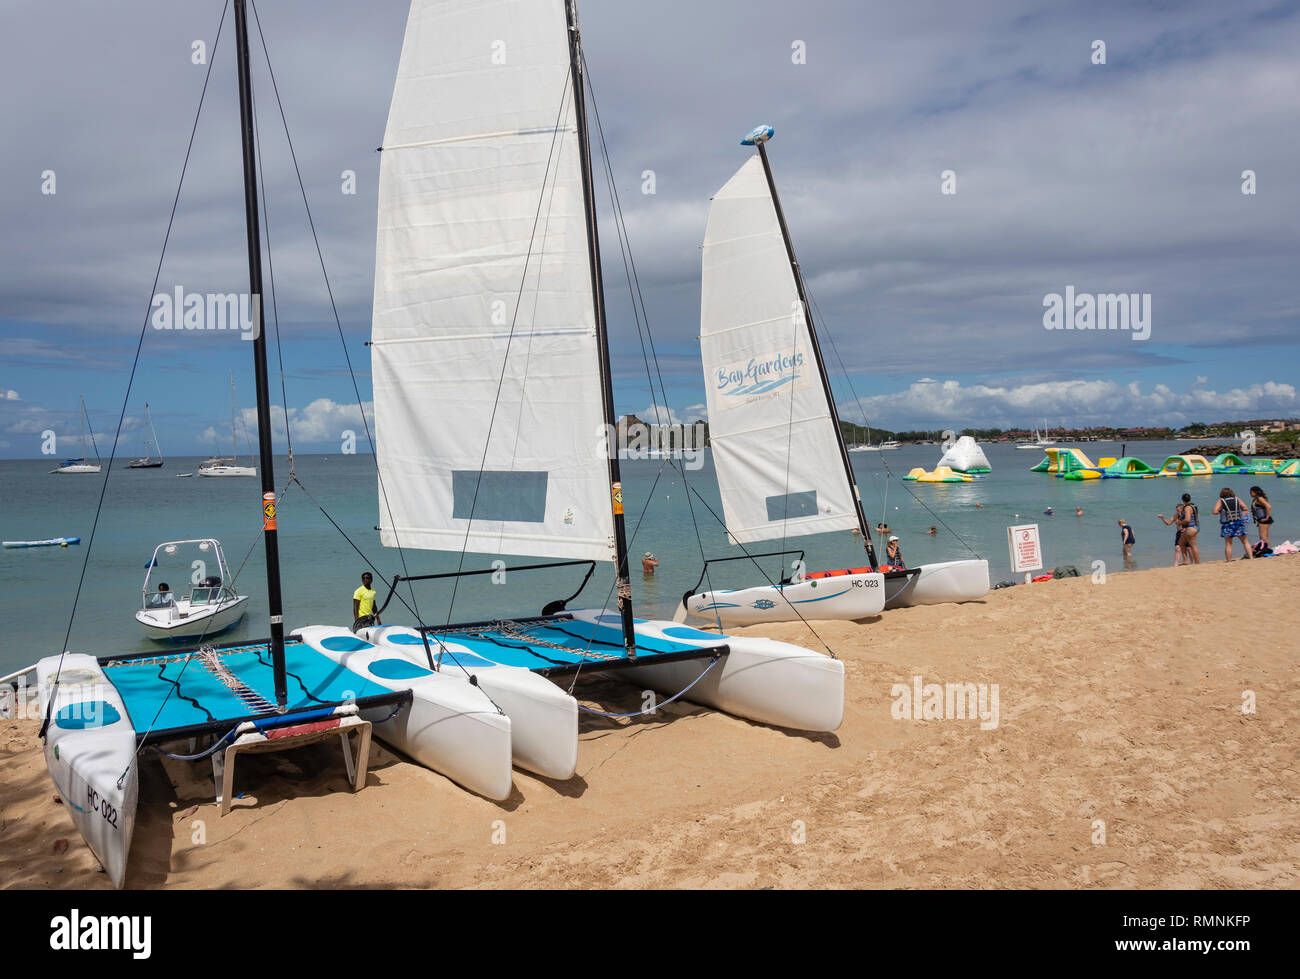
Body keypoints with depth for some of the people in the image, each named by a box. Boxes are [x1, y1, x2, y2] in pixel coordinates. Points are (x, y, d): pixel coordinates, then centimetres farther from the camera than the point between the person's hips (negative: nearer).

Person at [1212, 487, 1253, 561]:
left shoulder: (1220, 501, -1)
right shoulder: (1237, 499, 6)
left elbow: (1215, 511, -13)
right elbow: (1245, 508, -2)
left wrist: (1221, 511, 7)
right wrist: (1237, 509, 16)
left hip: (1227, 524, -2)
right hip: (1239, 522, 2)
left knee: (1228, 544, 2)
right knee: (1245, 541, 15)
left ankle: (1228, 561, 1)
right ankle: (1251, 557, 10)